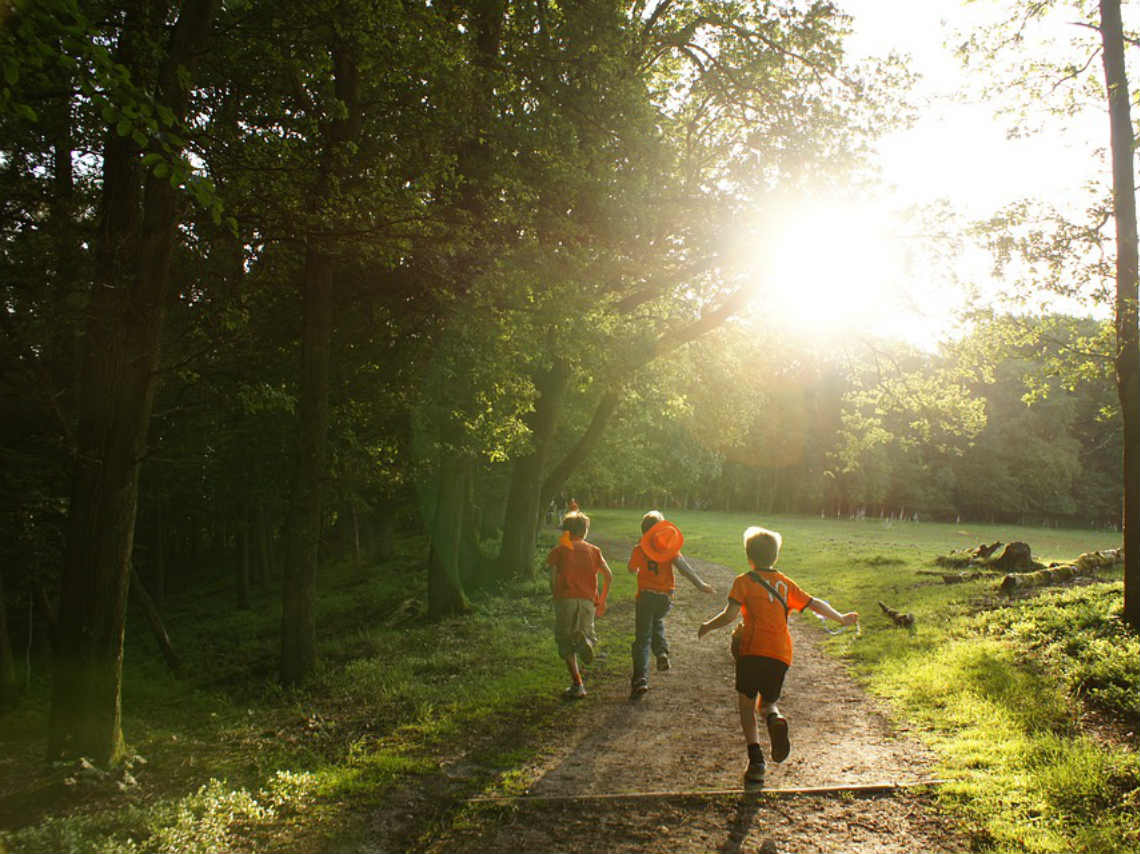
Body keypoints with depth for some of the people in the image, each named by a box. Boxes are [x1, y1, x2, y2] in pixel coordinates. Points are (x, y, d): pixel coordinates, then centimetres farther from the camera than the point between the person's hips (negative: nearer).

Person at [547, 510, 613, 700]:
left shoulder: (559, 551, 7)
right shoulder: (593, 550, 12)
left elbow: (553, 579, -4)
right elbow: (608, 576, 4)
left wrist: (556, 598, 9)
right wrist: (602, 601, 13)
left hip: (566, 599, -1)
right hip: (588, 600, 2)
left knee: (566, 645, 7)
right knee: (586, 632, 17)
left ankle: (577, 685, -2)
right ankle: (585, 639, -20)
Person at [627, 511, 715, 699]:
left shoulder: (639, 549, -5)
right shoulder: (670, 548, -2)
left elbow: (631, 569, 8)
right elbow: (683, 566, -13)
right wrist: (699, 584, -14)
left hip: (646, 595, -2)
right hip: (666, 597, 3)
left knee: (642, 638, 0)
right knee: (657, 622, 33)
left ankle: (640, 678, -12)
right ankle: (662, 652, 10)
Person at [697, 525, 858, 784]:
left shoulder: (744, 581, 3)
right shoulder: (786, 583, 16)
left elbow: (730, 615, -6)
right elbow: (815, 604, 19)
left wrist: (708, 626, 10)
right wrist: (841, 618, 33)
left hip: (754, 649, -4)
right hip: (782, 654, 4)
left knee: (746, 704, 10)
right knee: (767, 702, 21)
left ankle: (756, 761, -6)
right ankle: (775, 719, -16)